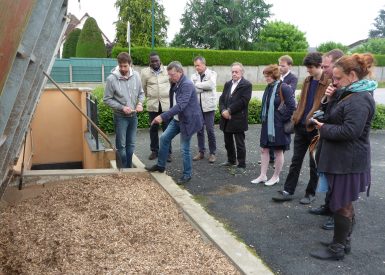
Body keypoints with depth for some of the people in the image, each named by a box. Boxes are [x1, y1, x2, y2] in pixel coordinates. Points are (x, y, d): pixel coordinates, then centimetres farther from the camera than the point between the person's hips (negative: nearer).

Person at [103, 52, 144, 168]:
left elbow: (141, 93, 8)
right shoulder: (111, 79, -16)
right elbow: (107, 99, -11)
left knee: (131, 144, 14)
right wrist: (122, 107, -19)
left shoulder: (136, 75, -5)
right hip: (120, 117, -4)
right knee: (121, 145, 4)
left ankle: (129, 167, 28)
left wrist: (140, 103, -11)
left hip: (133, 116, 4)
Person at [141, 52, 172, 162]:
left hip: (166, 104, -1)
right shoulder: (144, 72, 0)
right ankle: (154, 150, 22)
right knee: (153, 129, 10)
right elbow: (143, 88, 10)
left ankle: (168, 152, 10)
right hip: (152, 105, 1)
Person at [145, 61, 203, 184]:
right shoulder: (175, 84, 5)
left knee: (184, 149, -1)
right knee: (164, 138, 11)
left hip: (188, 120, -9)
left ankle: (187, 175, 16)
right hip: (177, 119, 9)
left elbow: (180, 105, -34)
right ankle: (160, 165, 27)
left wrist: (163, 116, -37)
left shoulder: (187, 85, -24)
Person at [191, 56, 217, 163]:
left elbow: (211, 85, -19)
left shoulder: (212, 74, 0)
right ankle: (201, 152, 19)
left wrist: (197, 84, -10)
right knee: (199, 130, 9)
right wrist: (204, 87, -15)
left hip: (208, 106, -4)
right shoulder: (194, 76, 9)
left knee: (210, 130, -2)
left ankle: (212, 153, 10)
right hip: (197, 106, 4)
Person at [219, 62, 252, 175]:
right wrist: (223, 111, -10)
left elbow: (243, 101, -17)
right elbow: (222, 99, 9)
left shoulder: (246, 85, -7)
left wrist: (229, 111, -17)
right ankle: (231, 161, 35)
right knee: (228, 142, 18)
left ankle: (242, 166, 9)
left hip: (238, 119, -7)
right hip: (226, 119, 7)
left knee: (240, 144, 0)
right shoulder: (227, 84, 15)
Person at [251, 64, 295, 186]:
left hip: (278, 126, -8)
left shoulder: (284, 88, -15)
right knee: (264, 149, 10)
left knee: (278, 151, 7)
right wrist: (263, 118, 10)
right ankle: (263, 176, 20)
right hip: (267, 124, 8)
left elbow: (291, 106, -18)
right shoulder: (268, 88, 9)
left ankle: (276, 176, 20)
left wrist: (282, 118, -14)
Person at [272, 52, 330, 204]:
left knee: (314, 163, 9)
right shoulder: (307, 81, 11)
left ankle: (311, 193, 23)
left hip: (315, 128, -6)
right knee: (296, 160, 10)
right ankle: (288, 191, 17)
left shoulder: (328, 83, -11)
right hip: (301, 126, 6)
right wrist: (295, 118, 8)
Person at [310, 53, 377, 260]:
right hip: (340, 159, 10)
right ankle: (344, 242, 31)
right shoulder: (348, 93, 12)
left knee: (341, 205, 1)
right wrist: (330, 100, -2)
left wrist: (324, 129, -14)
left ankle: (337, 249, 14)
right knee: (345, 204, 18)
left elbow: (350, 131, -27)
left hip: (348, 162, -10)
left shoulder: (360, 99, -19)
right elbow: (333, 117, 14)